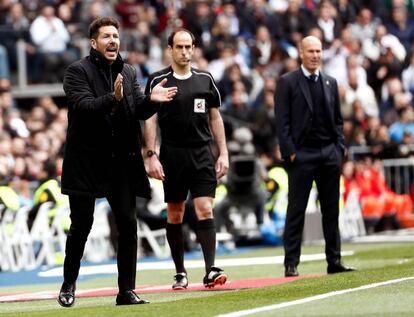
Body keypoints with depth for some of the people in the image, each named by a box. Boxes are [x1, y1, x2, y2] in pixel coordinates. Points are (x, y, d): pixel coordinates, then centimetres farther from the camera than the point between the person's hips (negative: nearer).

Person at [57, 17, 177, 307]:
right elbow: (82, 105, -19)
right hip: (86, 161, -4)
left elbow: (139, 111, 3)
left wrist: (151, 100, -18)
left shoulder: (128, 73, 11)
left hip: (121, 162, 4)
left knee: (128, 225, -1)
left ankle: (127, 290, 5)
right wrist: (112, 98, -35)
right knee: (81, 226, 3)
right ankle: (69, 285, 20)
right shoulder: (78, 71, -5)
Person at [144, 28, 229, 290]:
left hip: (202, 155, 1)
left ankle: (210, 270, -16)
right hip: (172, 155, -1)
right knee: (175, 215, 5)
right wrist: (152, 155, -7)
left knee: (205, 210, -10)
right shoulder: (158, 80, 1)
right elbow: (150, 120, 1)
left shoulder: (205, 79, 9)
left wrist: (223, 153, 7)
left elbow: (215, 118, 13)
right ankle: (180, 273, 15)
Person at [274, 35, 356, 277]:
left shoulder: (330, 83, 14)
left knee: (331, 210, 6)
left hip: (329, 153, 5)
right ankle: (291, 264, -1)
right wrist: (290, 152, -11)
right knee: (296, 212, -2)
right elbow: (282, 121, -5)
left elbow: (338, 119, 17)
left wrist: (340, 148, 6)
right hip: (302, 155, -5)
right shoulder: (287, 82, -1)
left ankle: (334, 261, 11)